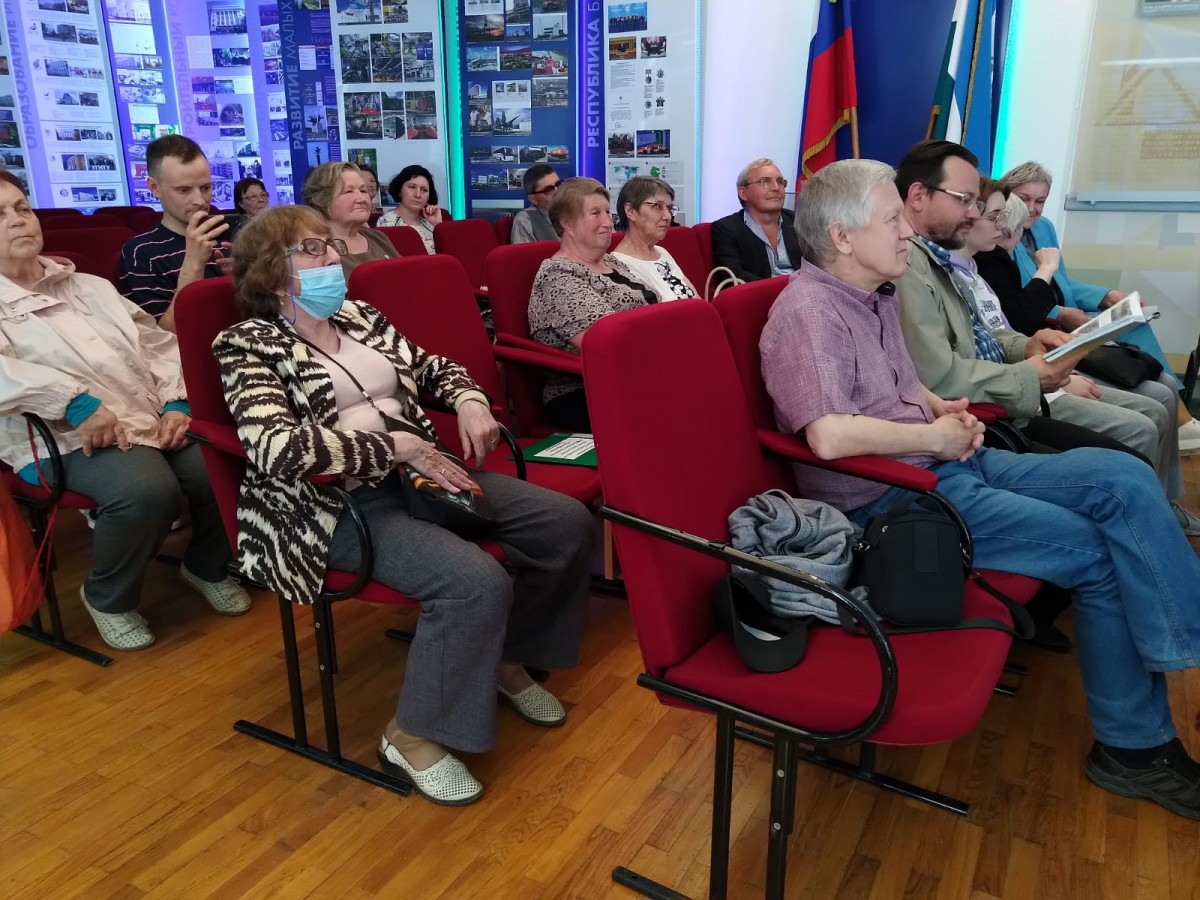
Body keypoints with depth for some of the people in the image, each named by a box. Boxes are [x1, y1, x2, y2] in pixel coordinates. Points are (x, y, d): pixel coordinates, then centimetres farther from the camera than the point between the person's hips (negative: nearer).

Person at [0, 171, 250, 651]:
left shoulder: (91, 286, 23)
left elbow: (159, 342, 18)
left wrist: (177, 403, 0)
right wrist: (76, 403, -28)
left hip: (157, 419, 5)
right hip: (71, 437, -5)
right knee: (147, 490, -34)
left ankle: (206, 565, 11)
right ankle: (107, 597, -5)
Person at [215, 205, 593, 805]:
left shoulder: (359, 316, 15)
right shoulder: (248, 343, -6)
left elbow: (430, 366, 24)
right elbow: (278, 447, -23)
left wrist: (469, 400, 1)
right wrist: (395, 445, -21)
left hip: (415, 471, 8)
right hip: (332, 503, -7)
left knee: (566, 522, -5)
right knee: (478, 582, -30)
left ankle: (507, 655, 17)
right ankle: (413, 735, -6)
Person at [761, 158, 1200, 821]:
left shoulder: (877, 295, 13)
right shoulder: (807, 313, -18)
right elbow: (830, 436, -32)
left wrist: (945, 408, 6)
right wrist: (935, 435, -17)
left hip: (945, 463, 10)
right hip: (890, 496, -9)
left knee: (1122, 478, -3)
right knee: (1097, 551, -11)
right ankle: (1133, 745, 7)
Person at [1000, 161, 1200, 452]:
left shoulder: (1044, 227, 16)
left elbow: (1063, 283, 20)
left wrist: (1107, 296, 5)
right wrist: (1058, 314, -24)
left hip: (1064, 320, 8)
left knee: (1134, 324, -13)